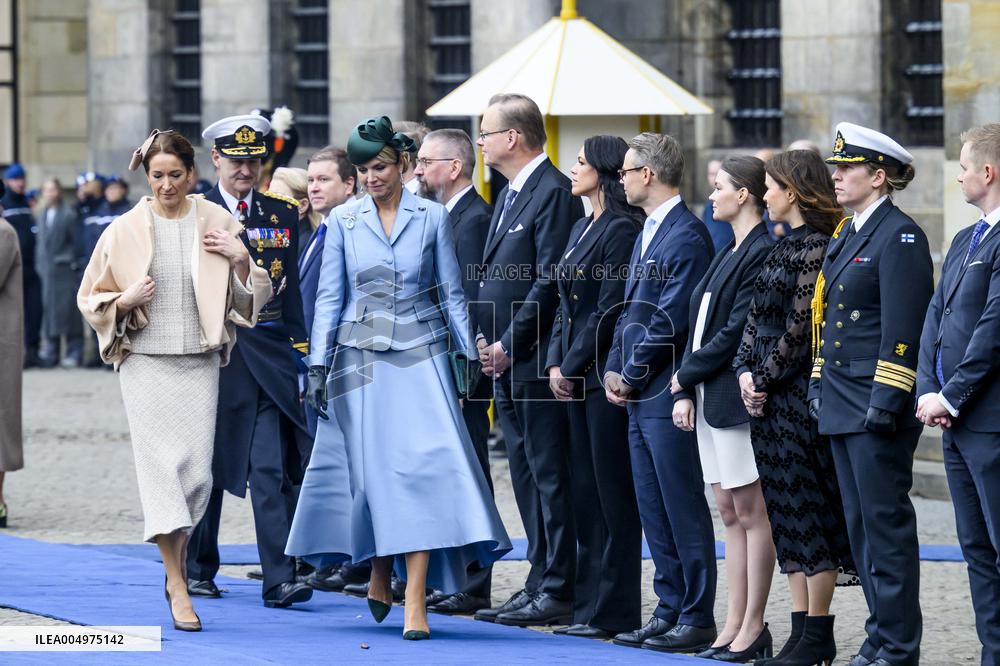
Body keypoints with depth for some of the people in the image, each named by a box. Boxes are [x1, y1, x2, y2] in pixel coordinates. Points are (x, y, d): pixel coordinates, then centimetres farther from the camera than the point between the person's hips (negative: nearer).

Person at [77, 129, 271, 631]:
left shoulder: (217, 224, 4)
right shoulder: (125, 230, 2)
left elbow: (251, 300, 9)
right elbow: (89, 297, 9)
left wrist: (241, 261, -10)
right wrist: (125, 300, -10)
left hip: (200, 361, 1)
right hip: (145, 361, -1)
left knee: (197, 471, 0)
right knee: (161, 465, -8)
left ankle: (175, 564, 23)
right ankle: (178, 588, -6)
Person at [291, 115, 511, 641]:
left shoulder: (432, 218, 3)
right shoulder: (343, 221, 5)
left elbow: (452, 293, 7)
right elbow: (329, 297, 6)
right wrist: (319, 365, 1)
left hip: (420, 355, -1)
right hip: (361, 358, 1)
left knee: (421, 464, -13)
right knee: (372, 470, 0)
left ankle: (415, 602, -16)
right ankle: (379, 573, 25)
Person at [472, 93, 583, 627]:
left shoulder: (553, 193, -13)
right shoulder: (509, 196, 18)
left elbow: (550, 282, -19)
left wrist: (509, 345, -17)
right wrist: (485, 338, 8)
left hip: (535, 360, -10)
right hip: (505, 362, 10)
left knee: (549, 476, -7)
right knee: (527, 477, 12)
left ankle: (558, 592, -5)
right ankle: (540, 583, 17)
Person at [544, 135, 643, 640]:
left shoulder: (622, 229, -12)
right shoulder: (581, 229, 16)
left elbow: (609, 309, -15)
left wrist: (573, 366, -12)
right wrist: (555, 363, 6)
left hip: (604, 372, -9)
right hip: (575, 376, 9)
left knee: (611, 492, -5)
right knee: (584, 491, 10)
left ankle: (615, 612, -2)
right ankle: (588, 606, 15)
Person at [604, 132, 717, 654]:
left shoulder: (688, 236, -14)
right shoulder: (647, 233, 17)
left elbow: (670, 320, -18)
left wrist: (632, 374, -11)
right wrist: (614, 371, 8)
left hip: (668, 395, -10)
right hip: (639, 396, 10)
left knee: (684, 511, -5)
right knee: (654, 512, 12)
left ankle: (698, 619, 0)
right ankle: (670, 611, 17)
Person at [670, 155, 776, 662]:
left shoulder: (762, 253, -13)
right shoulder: (729, 254, 17)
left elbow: (736, 332, -18)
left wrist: (687, 374, -10)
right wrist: (683, 391, 8)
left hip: (735, 398, -10)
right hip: (708, 398, 10)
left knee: (751, 511, -4)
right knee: (730, 514, 10)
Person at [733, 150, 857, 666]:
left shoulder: (817, 247, -13)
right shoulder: (784, 247, 15)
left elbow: (801, 328, -16)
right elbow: (757, 318, 15)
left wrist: (765, 378, -11)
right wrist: (745, 372, 2)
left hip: (800, 391, -9)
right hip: (768, 396, 9)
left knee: (810, 512, -4)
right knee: (787, 514, 10)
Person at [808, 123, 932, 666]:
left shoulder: (900, 236, -11)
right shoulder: (847, 238, 17)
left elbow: (903, 330, -17)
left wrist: (886, 401, -21)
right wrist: (819, 386, 17)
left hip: (878, 410, -9)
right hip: (842, 406, 10)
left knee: (887, 524, -6)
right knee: (860, 526, 11)